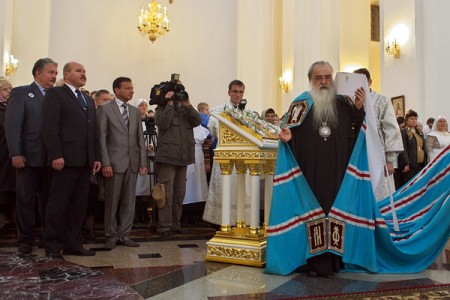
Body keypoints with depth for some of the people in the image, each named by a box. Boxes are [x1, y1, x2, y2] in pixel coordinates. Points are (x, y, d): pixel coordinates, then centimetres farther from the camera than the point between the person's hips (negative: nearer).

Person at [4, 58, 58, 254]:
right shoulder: (21, 93, 0)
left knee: (48, 199, 9)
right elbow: (12, 125, -7)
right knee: (26, 200, 5)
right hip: (29, 157, -4)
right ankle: (25, 239, 17)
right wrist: (16, 154, -15)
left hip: (50, 158, 4)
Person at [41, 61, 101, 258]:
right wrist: (56, 155, -17)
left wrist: (96, 158, 11)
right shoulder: (55, 94, 1)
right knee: (58, 205, 0)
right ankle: (53, 247, 10)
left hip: (85, 161, 7)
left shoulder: (89, 100, 23)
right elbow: (50, 126, -10)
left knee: (79, 205, 8)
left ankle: (73, 244, 15)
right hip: (65, 160, -7)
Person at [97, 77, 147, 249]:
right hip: (114, 162, -4)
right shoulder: (104, 109, 0)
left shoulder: (135, 111, 15)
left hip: (133, 162, 5)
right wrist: (105, 163, -12)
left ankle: (124, 234, 17)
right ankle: (111, 235, 16)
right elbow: (101, 138, -5)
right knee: (112, 201, 3)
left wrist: (143, 162, 6)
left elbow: (140, 138, 13)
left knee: (129, 201, 7)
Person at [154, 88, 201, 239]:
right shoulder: (161, 108, 5)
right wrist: (169, 104, -10)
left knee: (180, 193, 11)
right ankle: (164, 227, -1)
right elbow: (163, 123, -14)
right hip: (167, 157, -6)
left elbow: (197, 121, 1)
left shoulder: (185, 109, 17)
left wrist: (188, 105, -7)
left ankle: (175, 224, 22)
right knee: (167, 193, -7)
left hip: (183, 157, 6)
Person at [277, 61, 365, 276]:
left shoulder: (343, 105, 10)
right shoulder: (300, 105, 3)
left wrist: (358, 109, -6)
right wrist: (288, 139, -20)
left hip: (337, 173, 3)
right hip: (310, 173, -2)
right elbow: (291, 137, 2)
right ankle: (315, 262, 8)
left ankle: (334, 259, 18)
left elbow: (355, 136, 4)